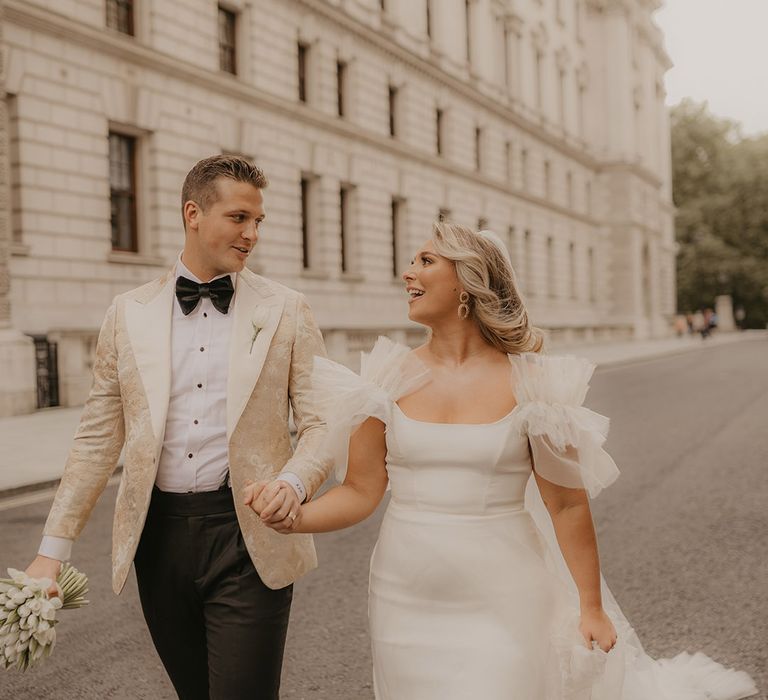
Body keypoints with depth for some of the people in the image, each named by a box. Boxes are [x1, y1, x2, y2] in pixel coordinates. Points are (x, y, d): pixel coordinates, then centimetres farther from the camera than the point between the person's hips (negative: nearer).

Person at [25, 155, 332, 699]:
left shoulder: (286, 311, 1)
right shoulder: (130, 314, 6)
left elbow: (321, 424, -1)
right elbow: (98, 439, 7)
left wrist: (293, 481, -22)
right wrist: (54, 548, 3)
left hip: (248, 536, -2)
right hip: (159, 534, 2)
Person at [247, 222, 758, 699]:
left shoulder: (528, 384, -6)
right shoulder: (391, 382, 0)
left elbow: (568, 505, -3)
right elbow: (361, 492, 0)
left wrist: (592, 607, -1)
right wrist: (294, 517, -17)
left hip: (503, 604, -2)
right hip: (408, 605, 3)